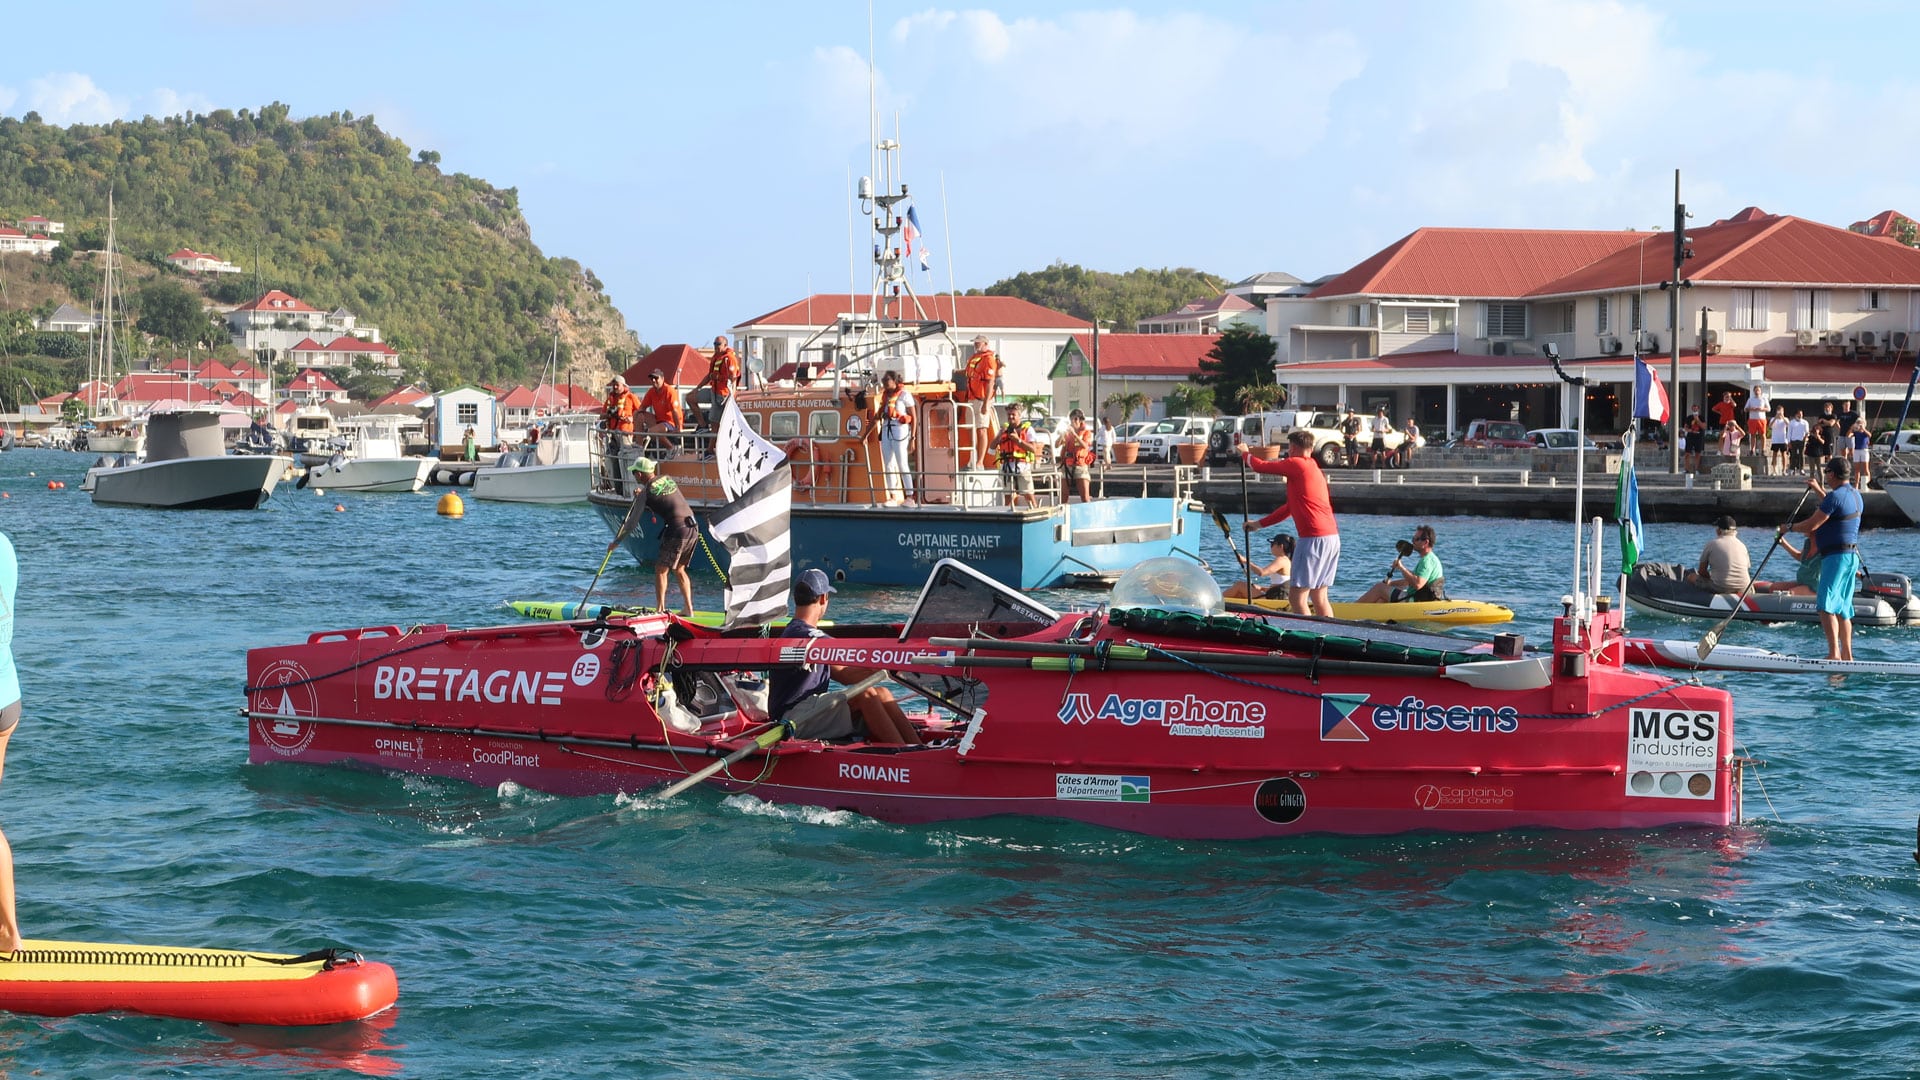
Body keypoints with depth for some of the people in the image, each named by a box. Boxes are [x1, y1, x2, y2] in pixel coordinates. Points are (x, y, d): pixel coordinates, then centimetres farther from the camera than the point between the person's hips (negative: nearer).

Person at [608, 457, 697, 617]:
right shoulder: (668, 479, 14)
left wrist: (616, 542, 8)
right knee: (679, 570, 18)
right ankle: (689, 609, 15)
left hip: (676, 531, -7)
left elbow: (632, 523, -2)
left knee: (661, 569, 3)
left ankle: (660, 608, 0)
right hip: (693, 528, 7)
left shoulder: (646, 493, -5)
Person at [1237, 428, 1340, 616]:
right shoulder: (1314, 469, 22)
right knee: (1319, 597, 13)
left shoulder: (1296, 464, -6)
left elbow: (1260, 466, 1)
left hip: (1314, 538, -9)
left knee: (1296, 596, -8)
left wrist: (1245, 452, 22)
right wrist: (1260, 524, 34)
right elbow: (1291, 507, 29)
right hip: (1332, 537, 9)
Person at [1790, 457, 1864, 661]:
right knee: (1843, 609, 14)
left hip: (1836, 556, -10)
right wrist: (1819, 489, 46)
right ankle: (1847, 656, 17)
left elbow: (1811, 525, -15)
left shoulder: (1835, 496, -16)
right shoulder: (1855, 495, 15)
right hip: (1852, 555, 10)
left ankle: (1834, 653, -25)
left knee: (1826, 607, -14)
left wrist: (1789, 528, 2)